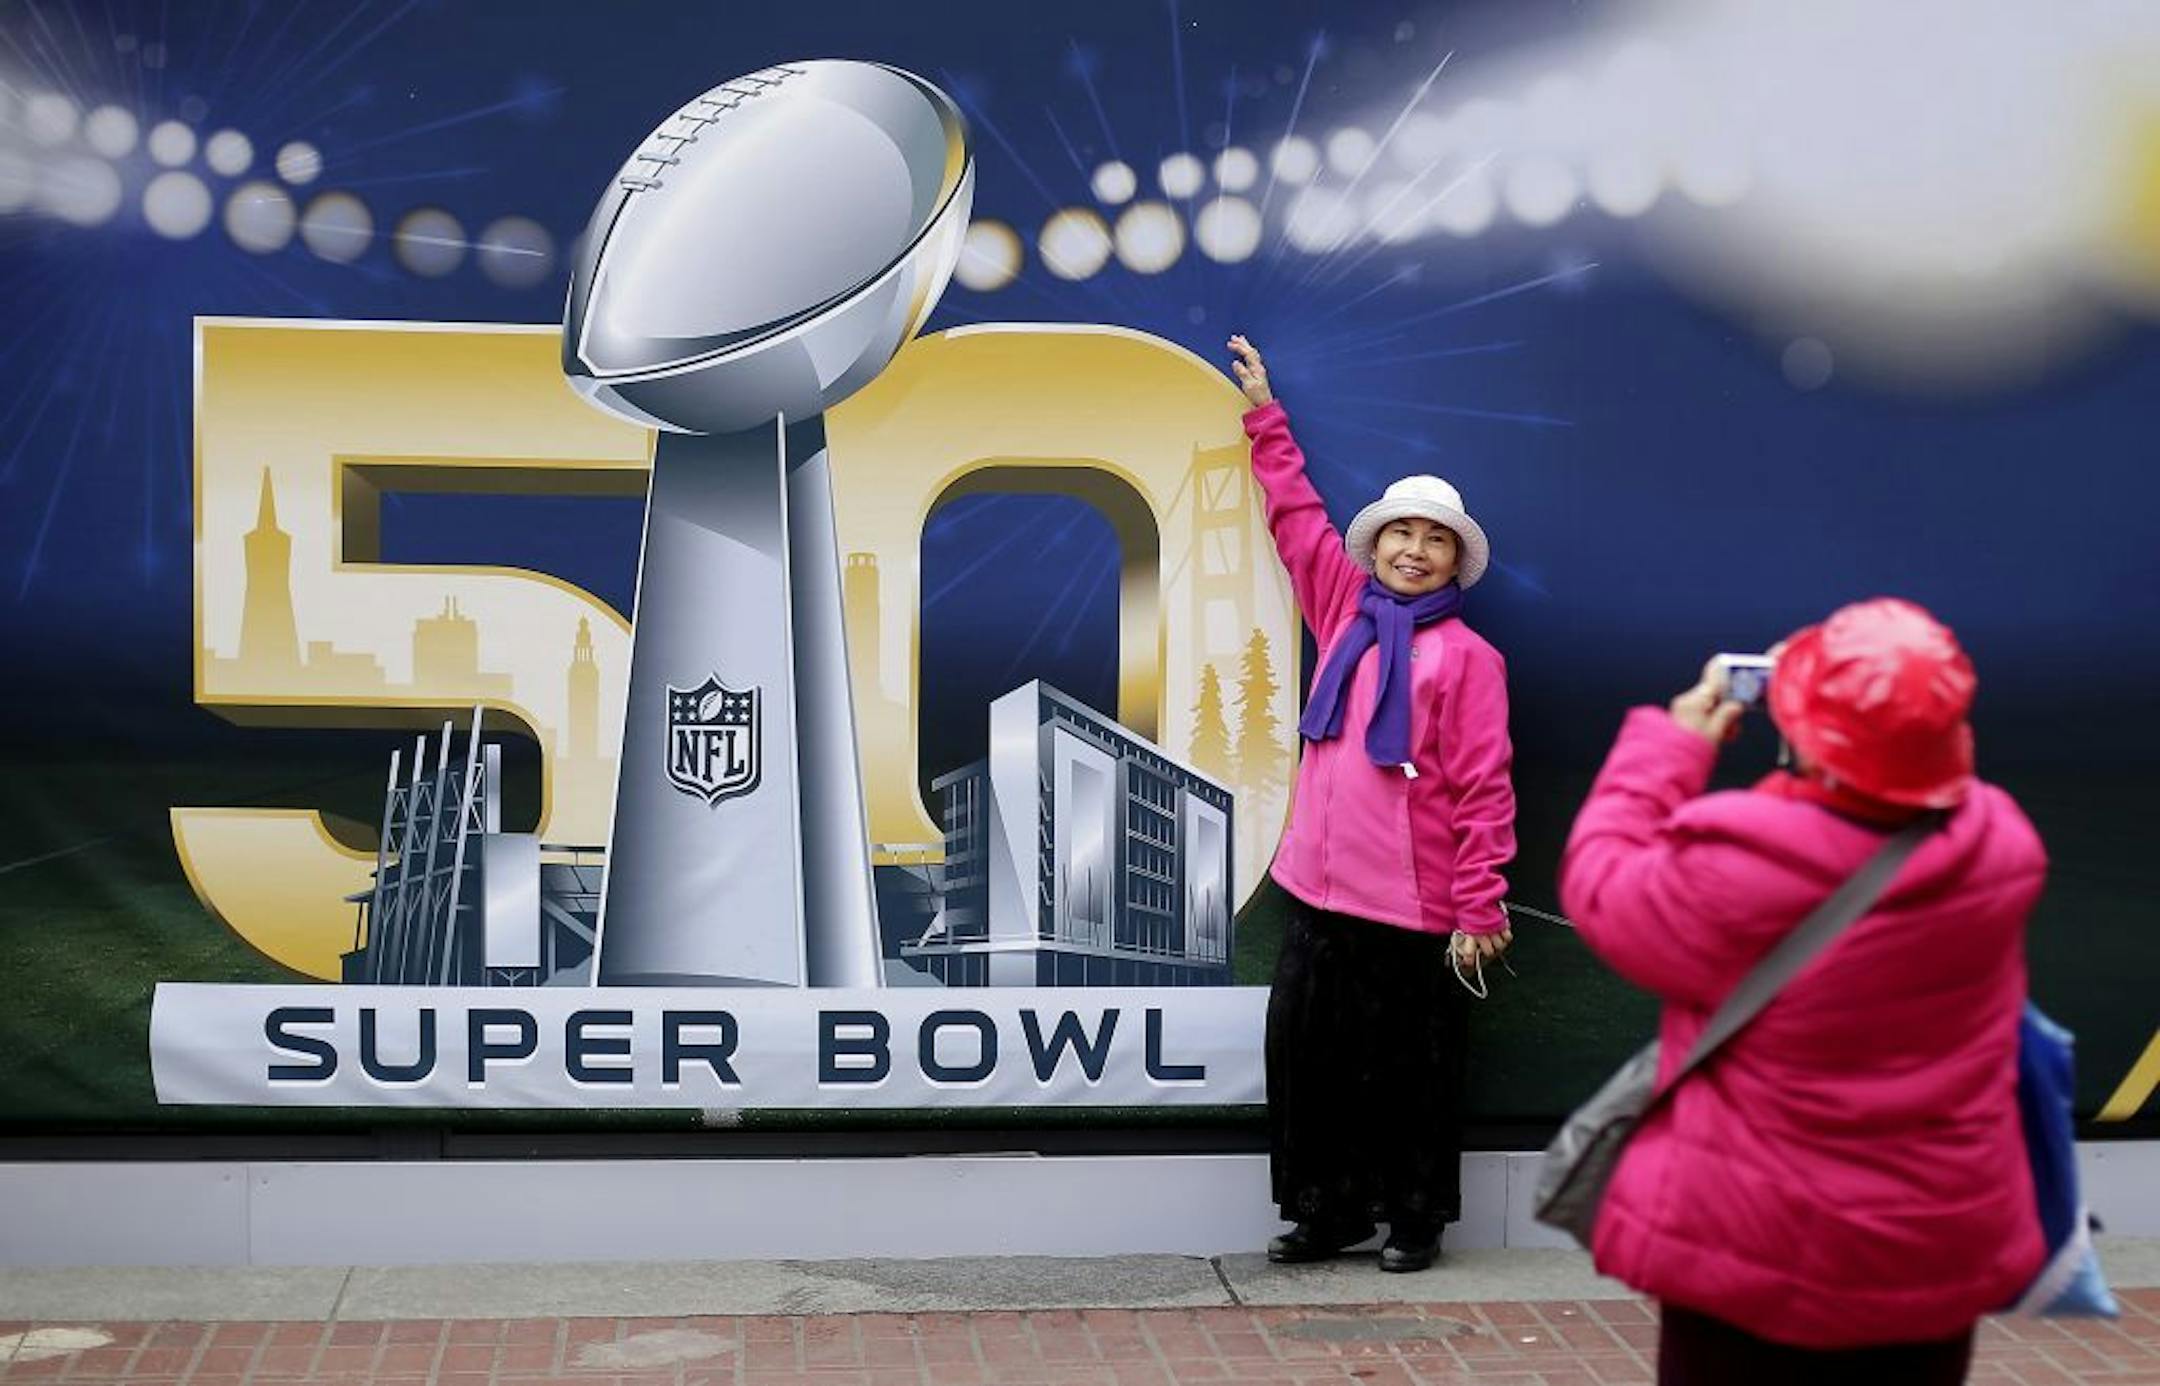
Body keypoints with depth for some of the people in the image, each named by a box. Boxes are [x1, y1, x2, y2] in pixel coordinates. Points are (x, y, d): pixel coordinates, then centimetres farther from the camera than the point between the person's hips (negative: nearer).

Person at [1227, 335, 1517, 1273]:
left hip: (1411, 906, -5)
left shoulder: (1466, 656, -5)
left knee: (1408, 1068, 5)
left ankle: (1415, 1219, 19)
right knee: (1304, 1049, 7)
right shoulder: (1344, 614, 9)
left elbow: (1483, 791, -8)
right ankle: (1329, 1211, 20)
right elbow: (1299, 519, 20)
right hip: (1320, 889, 5)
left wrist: (1478, 909, -11)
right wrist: (1264, 417, 22)